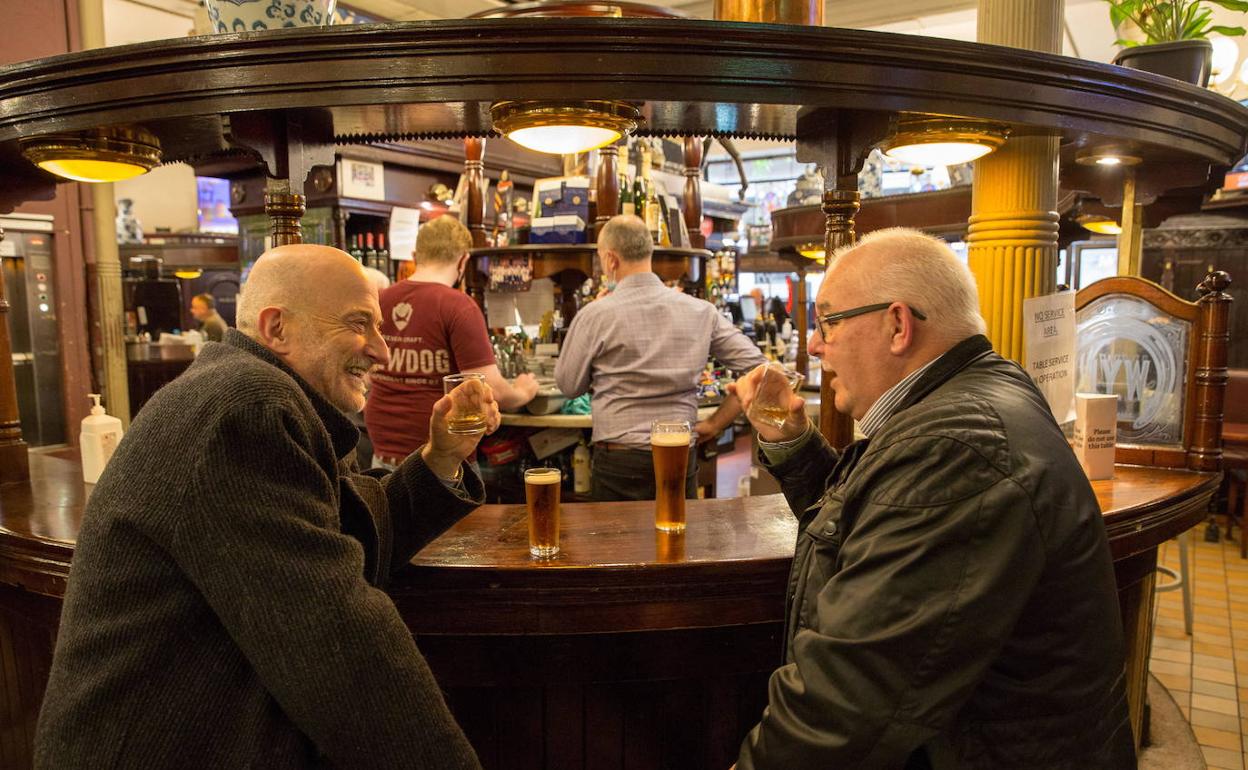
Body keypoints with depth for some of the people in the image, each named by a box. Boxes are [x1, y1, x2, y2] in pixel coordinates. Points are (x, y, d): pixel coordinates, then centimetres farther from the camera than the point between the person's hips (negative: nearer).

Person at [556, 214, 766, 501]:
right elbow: (757, 366, 1)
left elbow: (569, 386, 2)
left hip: (618, 464, -2)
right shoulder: (701, 311, 0)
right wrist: (715, 423, 7)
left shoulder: (595, 315, -10)